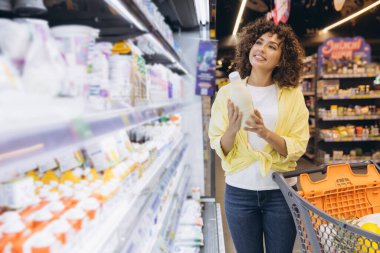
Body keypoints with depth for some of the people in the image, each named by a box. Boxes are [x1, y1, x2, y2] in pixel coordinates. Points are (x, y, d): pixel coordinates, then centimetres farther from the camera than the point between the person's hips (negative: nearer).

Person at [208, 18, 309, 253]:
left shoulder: (292, 94, -4)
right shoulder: (227, 93, -4)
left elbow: (297, 148, -8)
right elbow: (219, 149, -4)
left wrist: (265, 133, -25)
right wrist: (232, 130, -25)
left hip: (281, 191, 0)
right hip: (239, 192, 0)